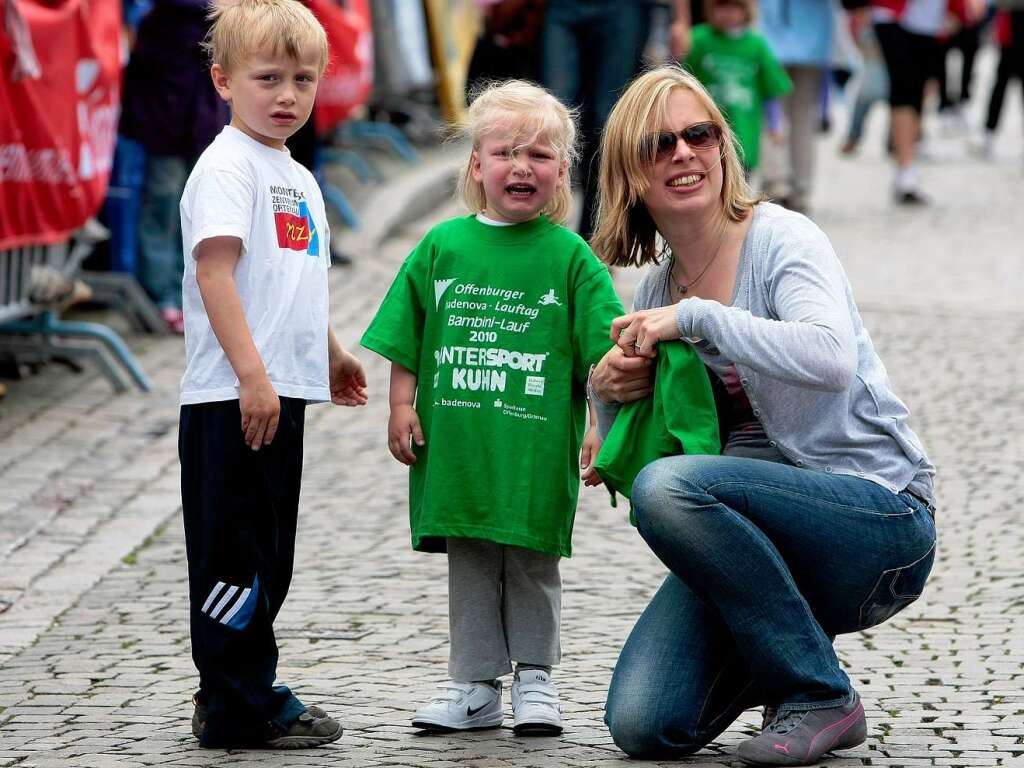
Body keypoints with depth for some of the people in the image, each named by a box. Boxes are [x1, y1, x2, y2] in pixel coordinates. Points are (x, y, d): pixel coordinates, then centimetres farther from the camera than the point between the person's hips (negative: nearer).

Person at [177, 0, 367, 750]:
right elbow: (214, 272, -20)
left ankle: (243, 694, 24)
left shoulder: (296, 177, 17)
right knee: (237, 553, -4)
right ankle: (241, 710, 1)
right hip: (232, 399, -9)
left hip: (280, 394, 9)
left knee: (268, 556, 15)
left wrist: (330, 355, 33)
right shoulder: (228, 166, -11)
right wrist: (251, 375, -25)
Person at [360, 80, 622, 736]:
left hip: (537, 450, -2)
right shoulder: (444, 246, 4)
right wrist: (402, 405, 3)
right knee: (469, 560, 9)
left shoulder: (569, 256, -2)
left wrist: (603, 428, -10)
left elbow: (602, 355, -3)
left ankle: (535, 677, 20)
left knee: (532, 562, 7)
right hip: (458, 445, 2)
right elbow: (407, 339, 10)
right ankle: (475, 684, 17)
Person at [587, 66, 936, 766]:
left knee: (669, 488, -32)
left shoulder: (781, 238, -10)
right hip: (760, 529, 6)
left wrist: (696, 317, -24)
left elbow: (830, 358, -31)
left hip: (881, 517, -6)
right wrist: (607, 393, -4)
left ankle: (823, 696, -15)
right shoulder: (657, 288, 10)